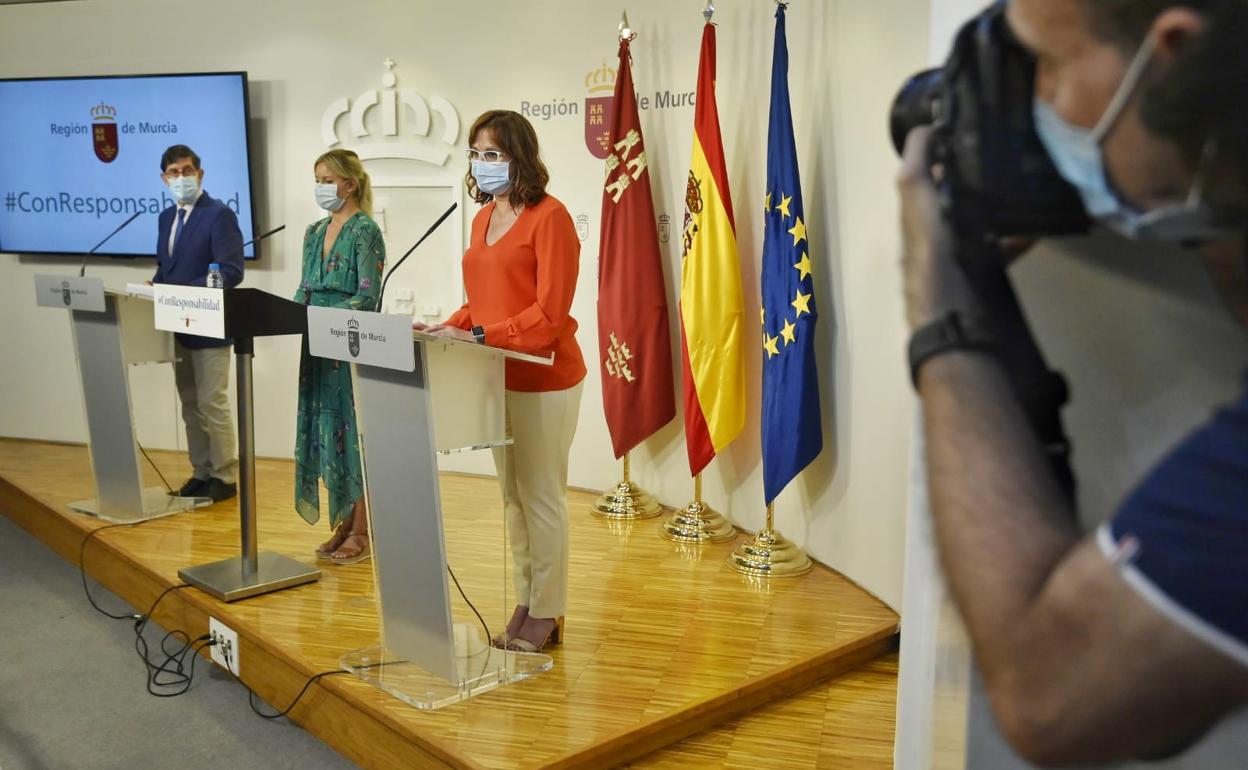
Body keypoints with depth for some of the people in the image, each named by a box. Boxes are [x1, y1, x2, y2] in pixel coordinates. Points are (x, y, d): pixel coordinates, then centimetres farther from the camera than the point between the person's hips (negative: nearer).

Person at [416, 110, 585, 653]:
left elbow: (549, 312, -19)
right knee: (513, 497, 14)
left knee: (541, 498, 1)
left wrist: (478, 337, -22)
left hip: (544, 380, -8)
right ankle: (525, 603, 26)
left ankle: (546, 615, 13)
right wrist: (451, 327, -1)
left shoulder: (549, 216, -13)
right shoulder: (484, 217, 12)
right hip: (498, 378, 8)